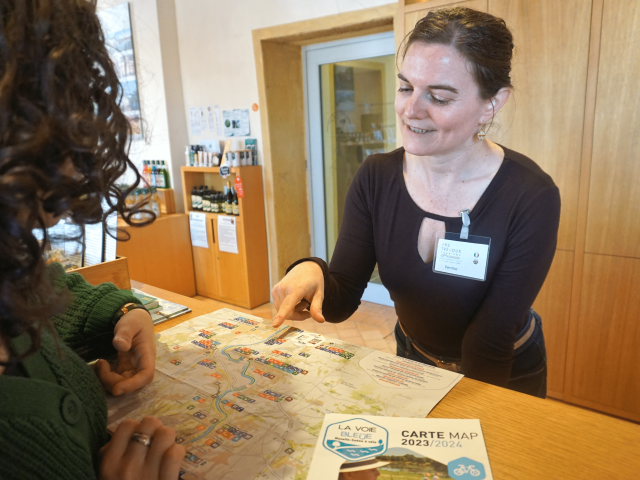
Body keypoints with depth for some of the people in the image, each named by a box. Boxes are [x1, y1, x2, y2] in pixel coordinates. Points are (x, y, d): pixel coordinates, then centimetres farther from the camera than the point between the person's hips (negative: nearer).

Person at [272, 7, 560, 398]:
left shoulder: (531, 198, -26)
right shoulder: (375, 178, -17)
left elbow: (491, 339, -24)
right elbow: (341, 301, -18)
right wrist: (312, 274, -38)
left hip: (502, 376, -2)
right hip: (412, 361, 3)